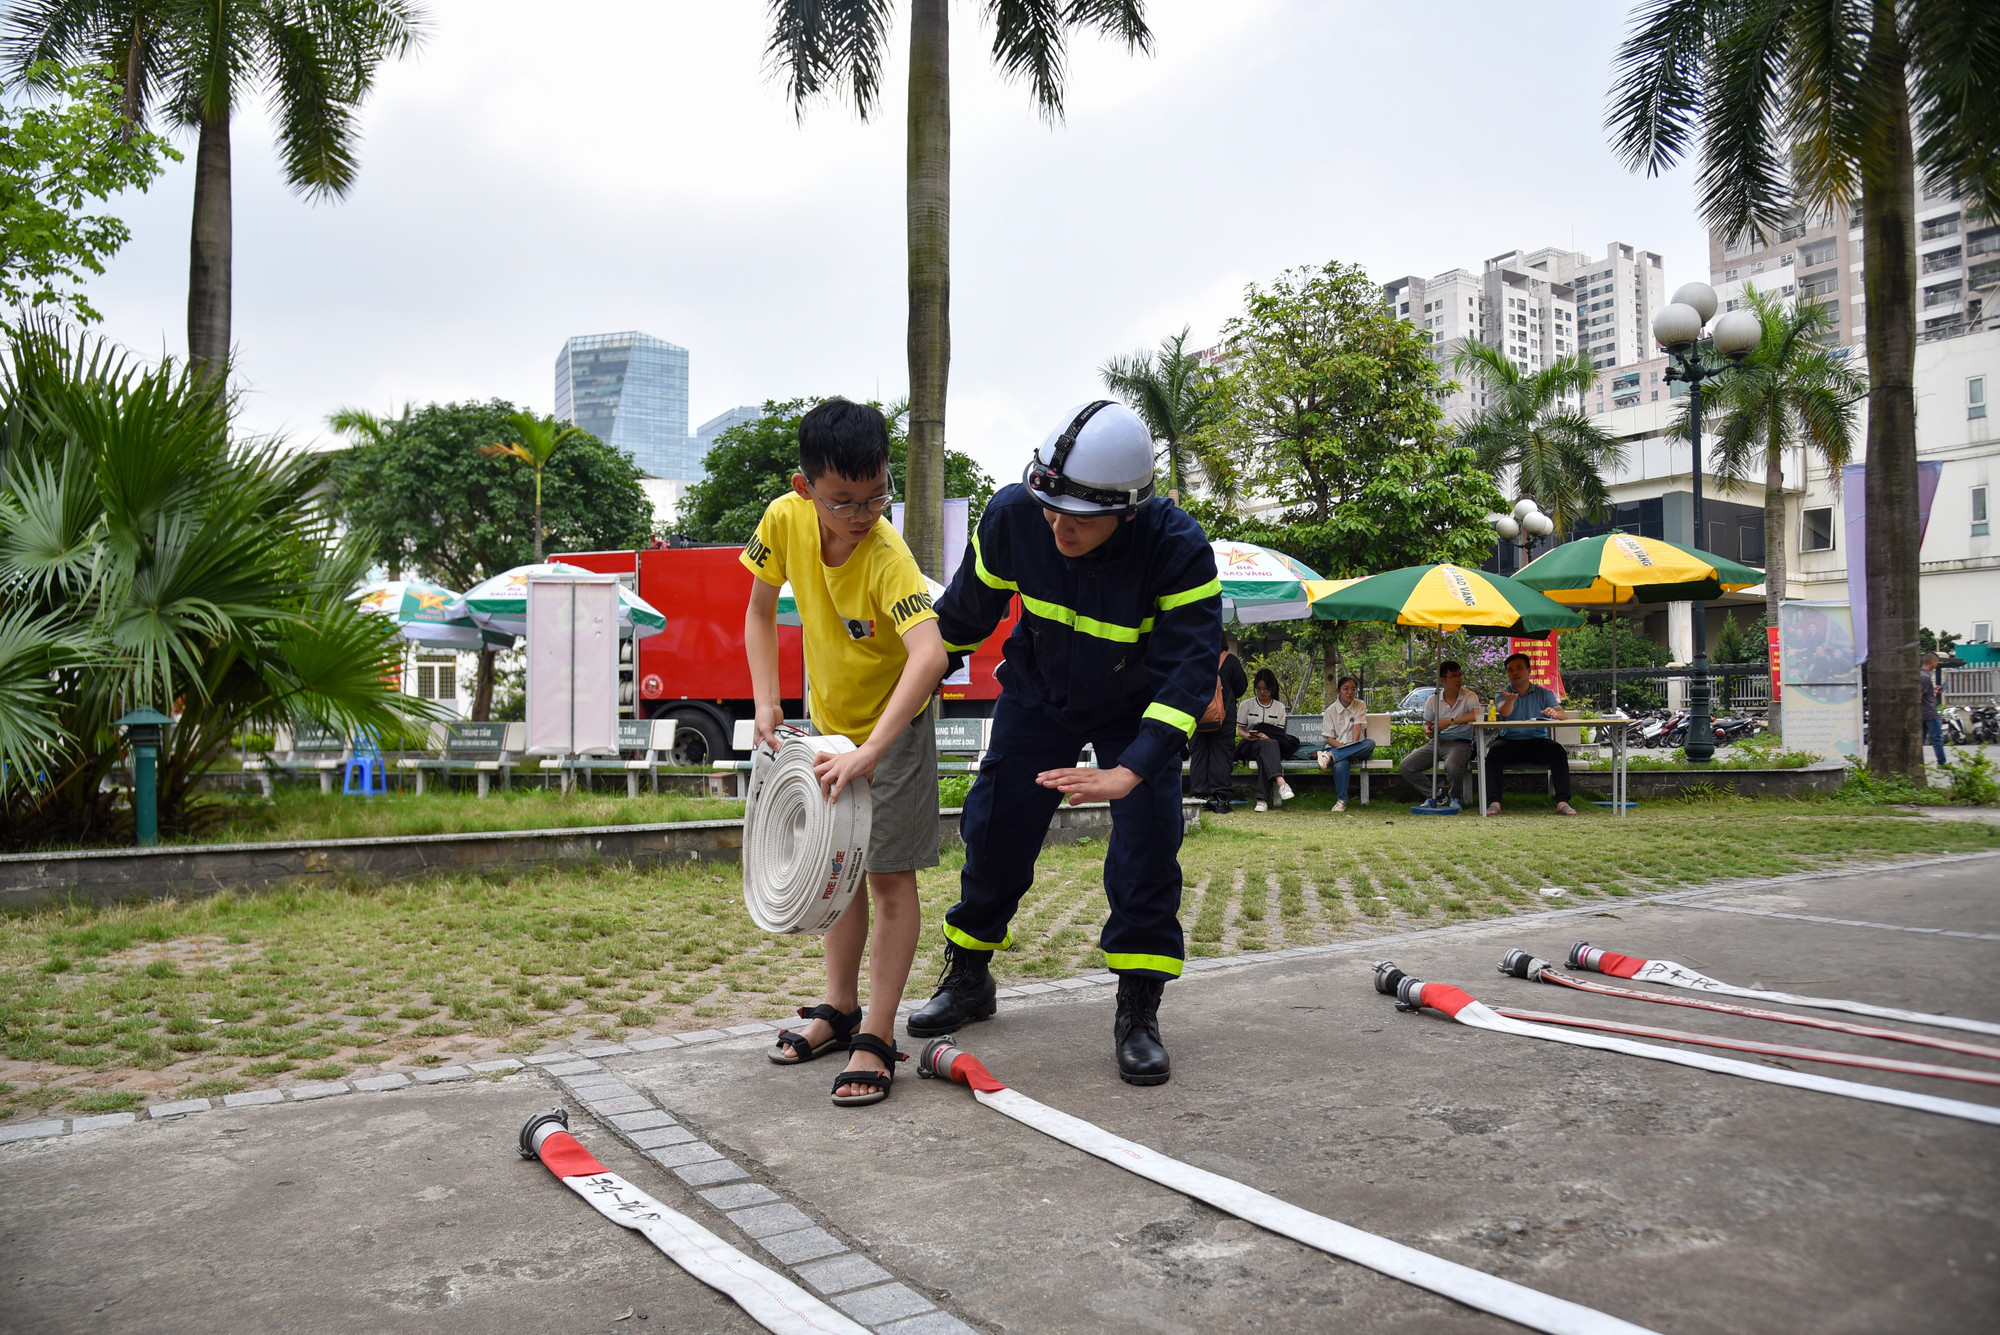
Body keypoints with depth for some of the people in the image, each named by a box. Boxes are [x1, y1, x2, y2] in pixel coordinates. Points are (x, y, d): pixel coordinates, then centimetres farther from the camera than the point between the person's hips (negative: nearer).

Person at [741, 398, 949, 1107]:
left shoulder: (888, 557, -33)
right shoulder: (785, 519, -17)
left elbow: (929, 656, -48)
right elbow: (760, 610, -1)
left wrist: (868, 751, -54)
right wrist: (766, 701, -11)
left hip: (894, 728, -6)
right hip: (827, 720, 6)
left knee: (889, 876, -4)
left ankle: (877, 1037, 4)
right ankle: (840, 1008, 31)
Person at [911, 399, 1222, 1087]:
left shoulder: (1180, 549, -34)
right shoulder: (1011, 515, -27)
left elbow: (1190, 670, -38)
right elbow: (963, 614, -9)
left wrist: (1128, 773, -49)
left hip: (1137, 710, -2)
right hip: (1038, 694, 2)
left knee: (1147, 844, -11)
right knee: (994, 831, 5)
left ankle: (1138, 1012, 6)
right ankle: (967, 979, 27)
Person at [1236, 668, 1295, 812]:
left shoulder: (1279, 707, 16)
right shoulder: (1246, 705, 13)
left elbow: (1279, 734, 8)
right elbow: (1240, 730, 10)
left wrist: (1266, 737, -15)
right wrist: (1248, 736, -15)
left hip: (1272, 744, 1)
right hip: (1250, 746, -1)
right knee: (1268, 745, -39)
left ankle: (1262, 799, -51)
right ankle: (1280, 782, -65)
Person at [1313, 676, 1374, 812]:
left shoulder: (1360, 705, 8)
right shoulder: (1331, 711, 4)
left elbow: (1357, 727, -7)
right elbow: (1330, 739, -2)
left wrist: (1353, 746, -24)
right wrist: (1344, 747, -20)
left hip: (1357, 749, 2)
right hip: (1336, 747, -2)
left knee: (1370, 743, -35)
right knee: (1340, 764, -39)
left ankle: (1329, 755, -40)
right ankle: (1341, 801, -31)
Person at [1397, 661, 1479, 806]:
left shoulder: (1469, 697, -5)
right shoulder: (1433, 700, 7)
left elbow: (1477, 715, -25)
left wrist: (1450, 722, -27)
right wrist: (1428, 731, -10)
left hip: (1459, 743, -5)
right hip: (1436, 743, 5)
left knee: (1452, 766, -38)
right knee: (1405, 767, -12)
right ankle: (1434, 794, 8)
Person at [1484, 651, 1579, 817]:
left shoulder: (1544, 693, 13)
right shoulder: (1502, 695, 10)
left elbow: (1563, 714, -2)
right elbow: (1504, 712, -14)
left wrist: (1554, 713, -28)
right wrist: (1510, 700, -38)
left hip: (1538, 742, 1)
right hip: (1511, 742, -1)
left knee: (1557, 750, -30)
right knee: (1494, 750, -32)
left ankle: (1562, 801, -32)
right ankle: (1493, 802, -37)